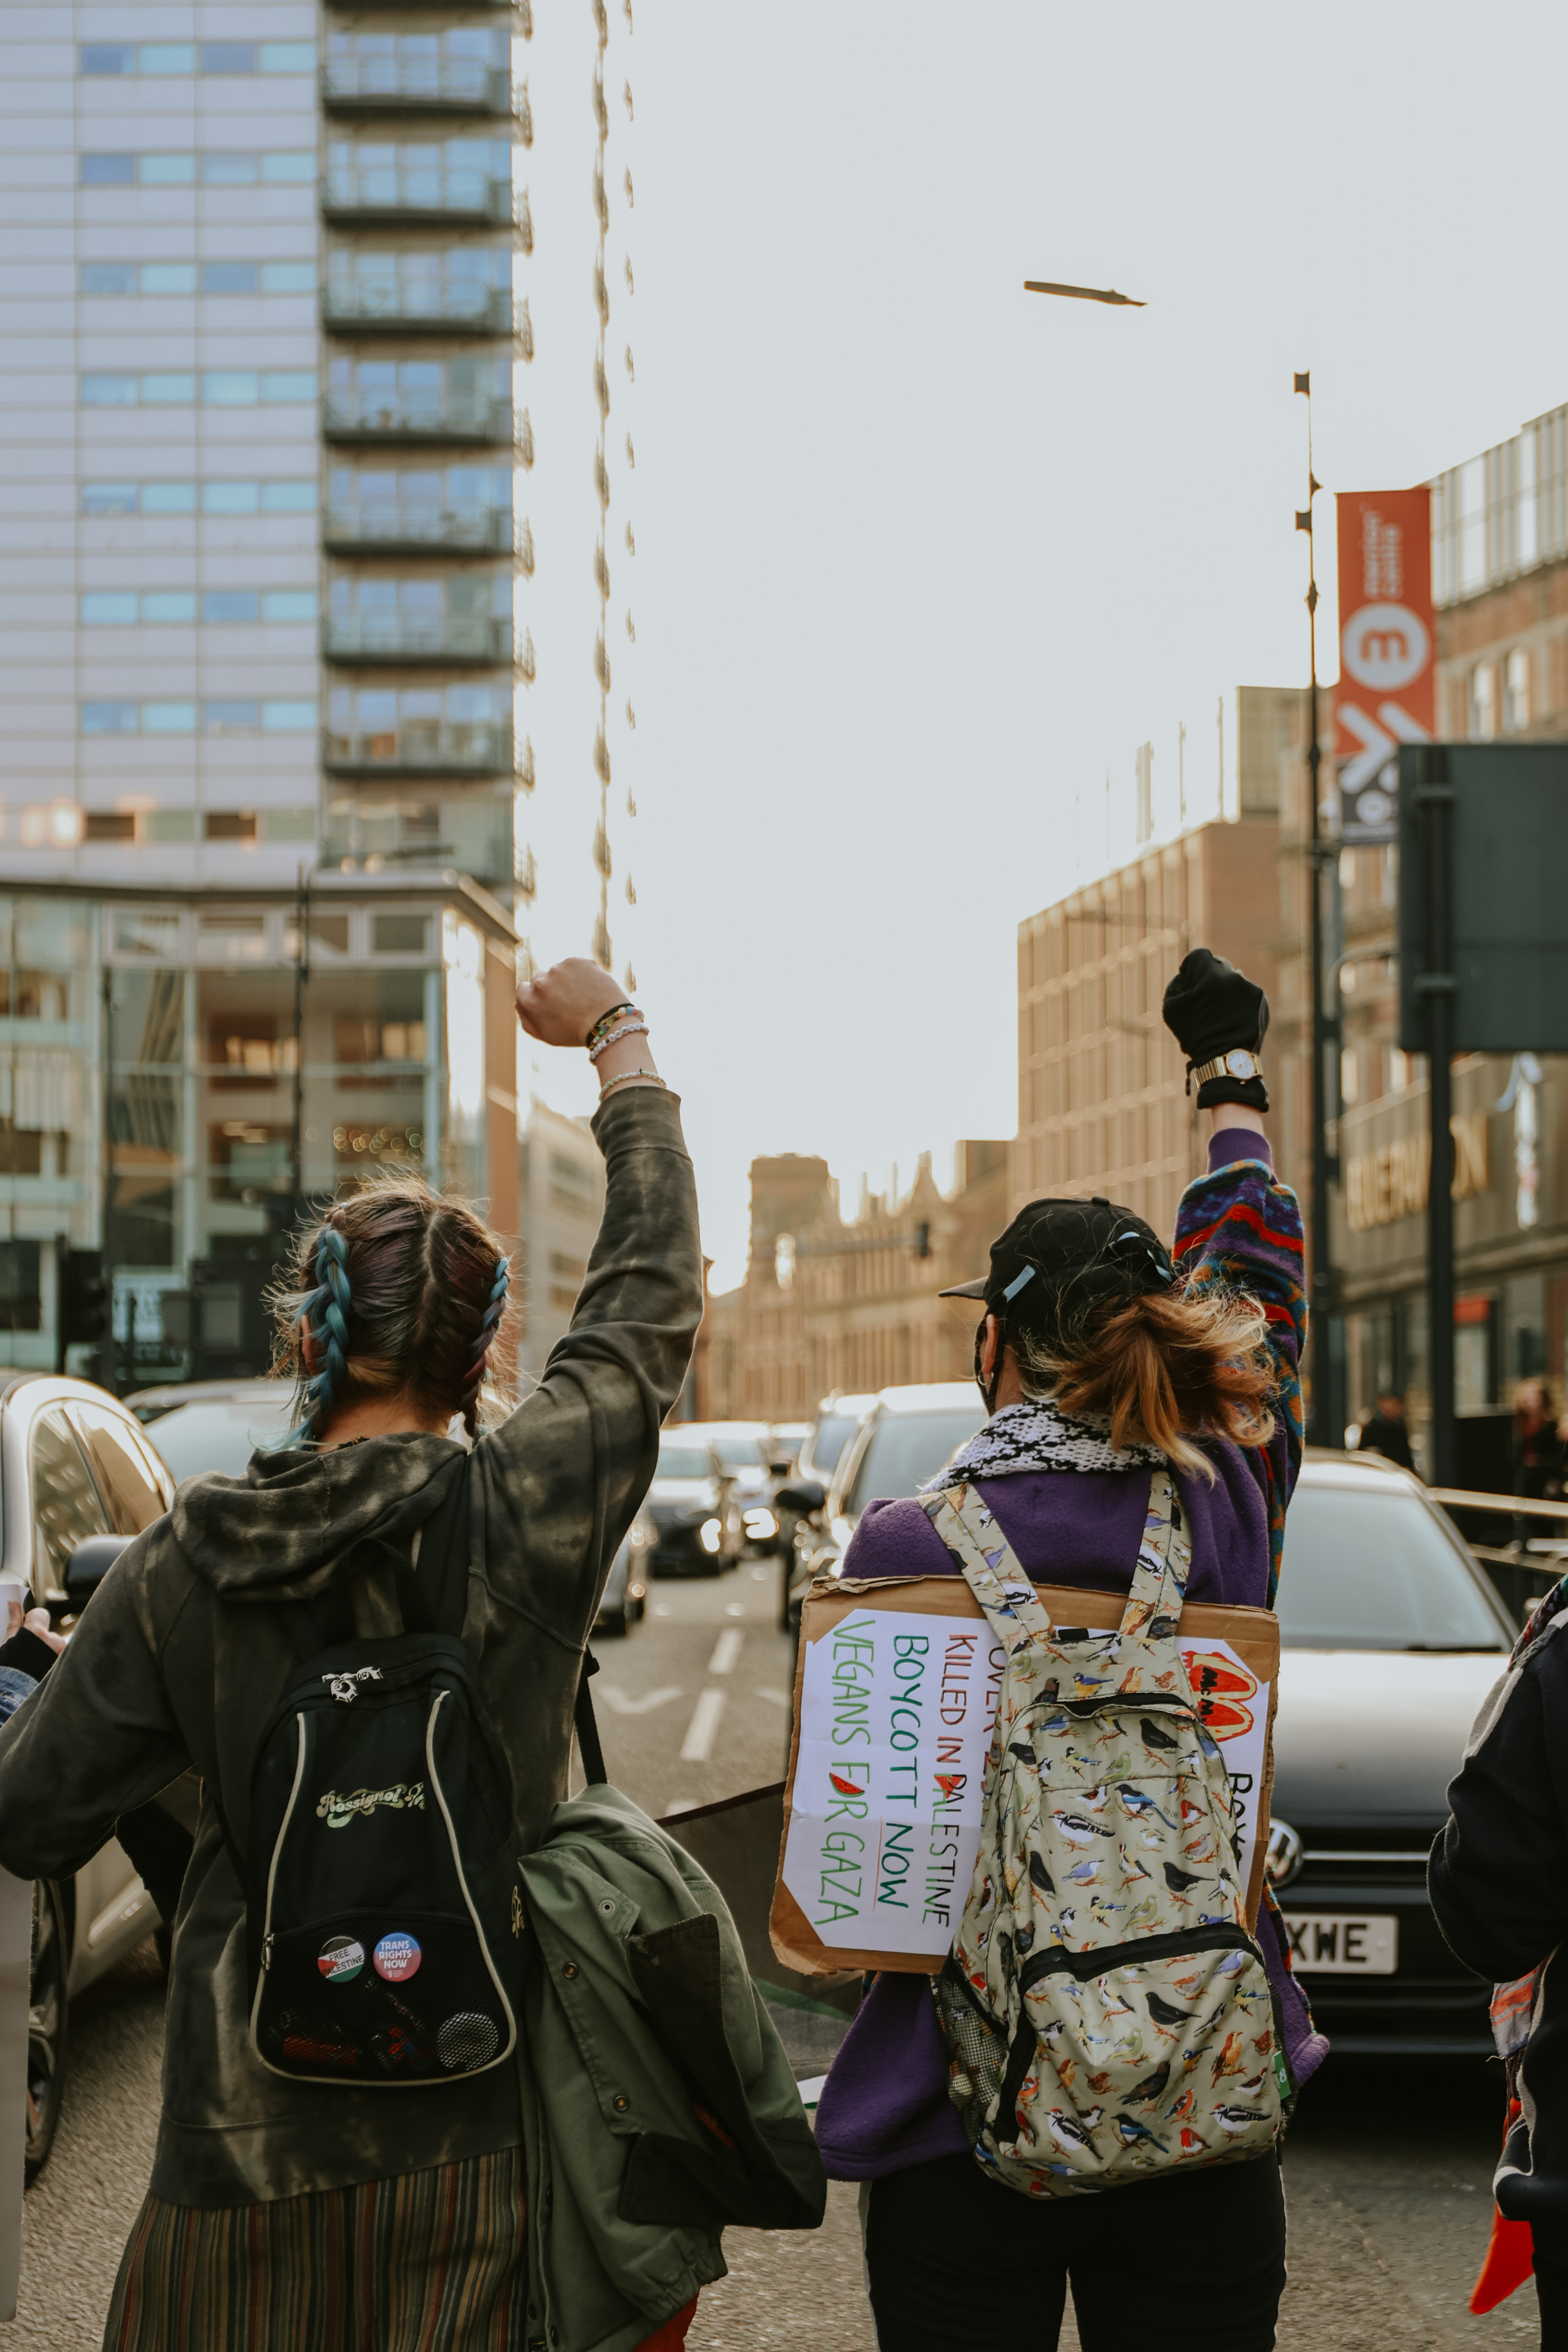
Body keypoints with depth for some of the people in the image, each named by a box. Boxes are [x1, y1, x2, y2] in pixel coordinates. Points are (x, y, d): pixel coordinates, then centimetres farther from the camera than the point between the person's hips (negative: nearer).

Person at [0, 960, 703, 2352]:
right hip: (477, 2126, -1)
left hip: (253, 2123, 1)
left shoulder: (186, 1563, -7)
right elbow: (652, 1298, 6)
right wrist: (620, 1042, 19)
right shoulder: (530, 1510, -10)